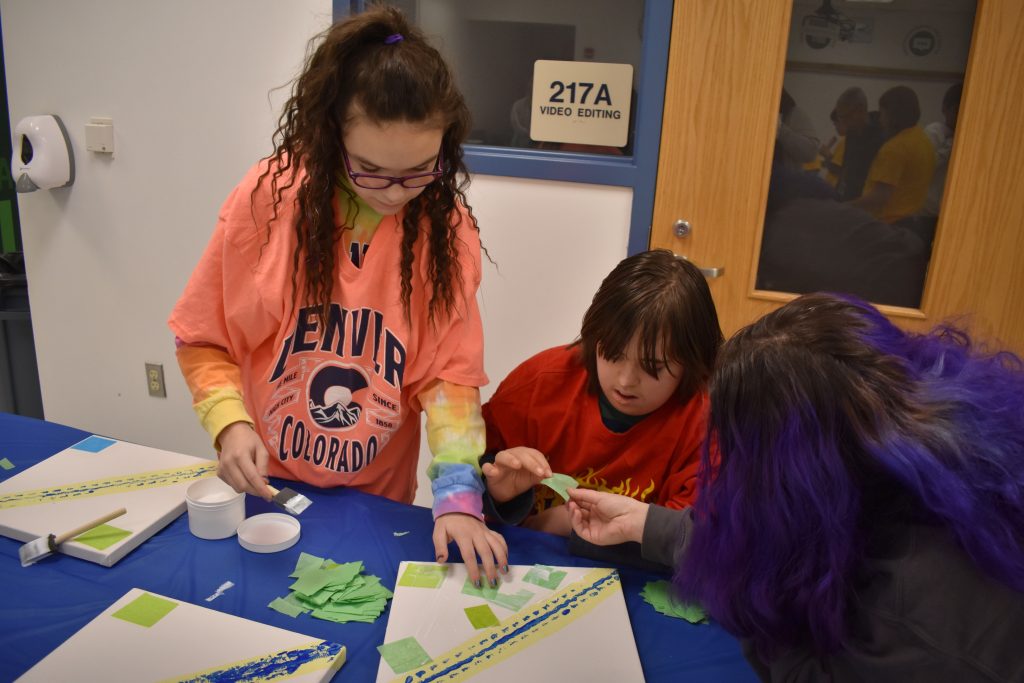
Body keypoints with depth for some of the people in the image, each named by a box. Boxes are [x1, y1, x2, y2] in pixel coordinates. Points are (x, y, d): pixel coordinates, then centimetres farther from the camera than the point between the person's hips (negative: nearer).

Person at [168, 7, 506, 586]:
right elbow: (203, 340, -5)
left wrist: (459, 496, -25)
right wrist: (230, 424, -21)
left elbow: (451, 372, -14)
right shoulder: (269, 196, -16)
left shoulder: (446, 224, -14)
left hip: (380, 498, 0)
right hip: (266, 488, 0)